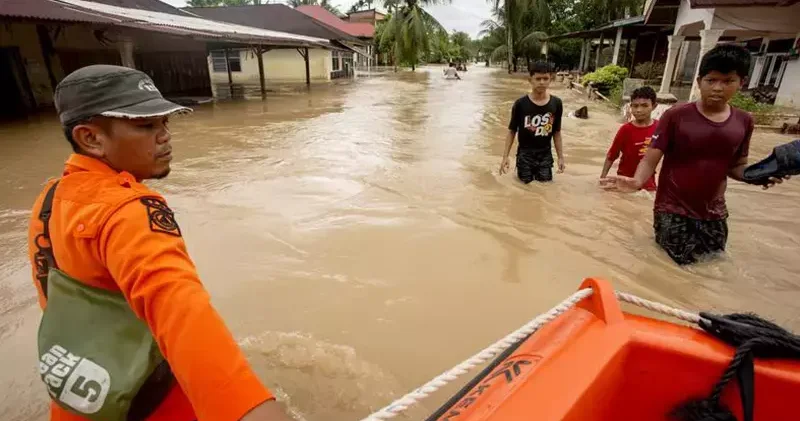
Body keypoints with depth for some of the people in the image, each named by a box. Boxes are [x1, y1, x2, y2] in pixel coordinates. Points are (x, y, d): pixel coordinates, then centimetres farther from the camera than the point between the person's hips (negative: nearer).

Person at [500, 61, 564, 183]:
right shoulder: (520, 104, -11)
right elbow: (512, 131, -4)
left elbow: (556, 132, 5)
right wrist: (505, 156, -9)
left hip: (545, 155, 2)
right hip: (525, 154, -2)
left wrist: (560, 157, 6)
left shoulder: (556, 103, -3)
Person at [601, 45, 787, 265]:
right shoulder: (676, 116, -10)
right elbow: (650, 160, -14)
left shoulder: (743, 122, 3)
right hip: (672, 212, -5)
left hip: (713, 213, 5)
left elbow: (736, 166, 13)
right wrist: (637, 181, -34)